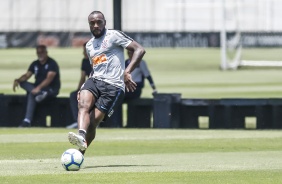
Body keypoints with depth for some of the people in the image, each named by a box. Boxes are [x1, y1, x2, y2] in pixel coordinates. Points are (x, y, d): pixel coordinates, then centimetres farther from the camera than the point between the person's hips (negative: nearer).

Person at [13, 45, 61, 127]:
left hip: (51, 89, -7)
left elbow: (49, 78, -24)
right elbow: (27, 75, 5)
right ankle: (40, 94, -41)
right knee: (22, 82, -19)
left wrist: (39, 87, -39)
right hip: (38, 87, 8)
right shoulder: (35, 64, 13)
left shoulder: (52, 63, -10)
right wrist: (17, 80, -18)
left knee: (32, 94, -33)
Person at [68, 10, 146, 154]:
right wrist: (83, 89, 23)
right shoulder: (89, 45, 24)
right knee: (83, 104, -29)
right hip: (94, 81, 5)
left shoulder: (114, 35, 1)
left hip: (113, 86, -5)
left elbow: (139, 50, -8)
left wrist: (127, 72, -21)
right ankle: (81, 136, -52)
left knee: (92, 122, -14)